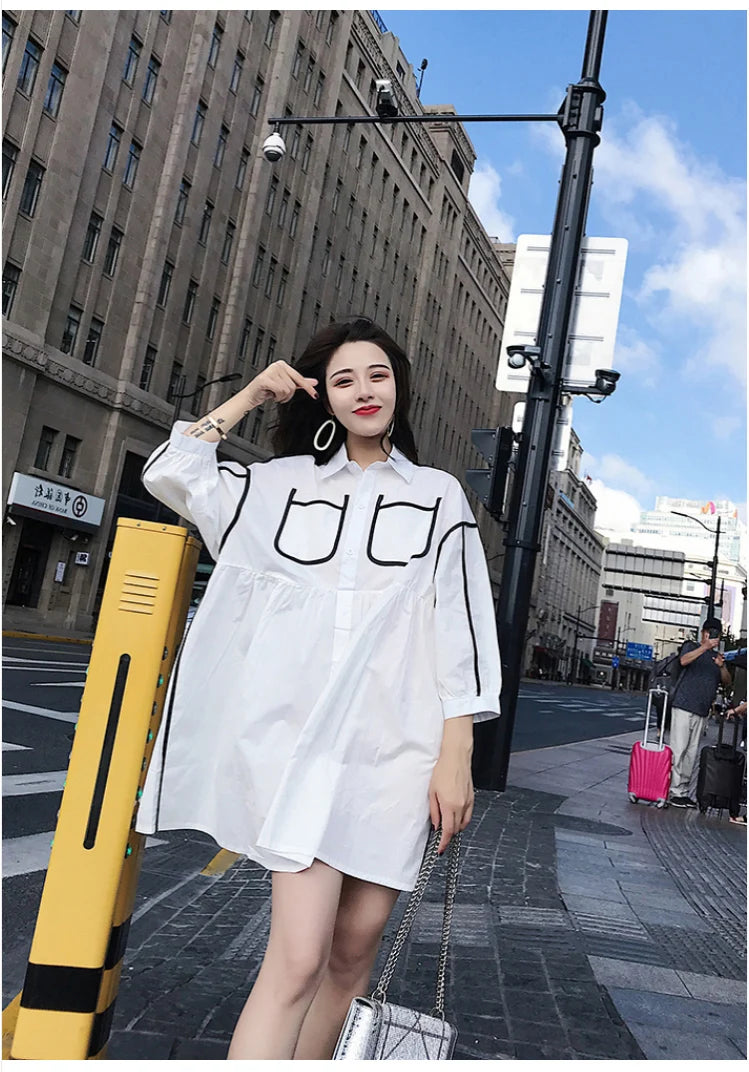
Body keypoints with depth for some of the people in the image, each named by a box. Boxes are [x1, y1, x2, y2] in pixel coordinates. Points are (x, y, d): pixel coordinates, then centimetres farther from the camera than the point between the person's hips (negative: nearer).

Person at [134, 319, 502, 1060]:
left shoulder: (439, 494, 8)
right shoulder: (283, 482, 12)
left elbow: (460, 625, 3)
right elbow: (169, 474, 10)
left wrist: (456, 756, -4)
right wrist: (249, 397, 11)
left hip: (396, 740, 1)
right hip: (299, 732, 0)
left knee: (356, 944, 7)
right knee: (299, 956, -9)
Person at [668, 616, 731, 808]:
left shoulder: (717, 656, 20)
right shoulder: (691, 646, 4)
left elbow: (727, 682, 10)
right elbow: (684, 660, -18)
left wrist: (721, 667, -11)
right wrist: (705, 647, -30)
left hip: (701, 712, 6)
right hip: (683, 706, -6)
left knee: (691, 753, 8)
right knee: (678, 749, -8)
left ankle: (684, 791, 14)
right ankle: (675, 792, -6)